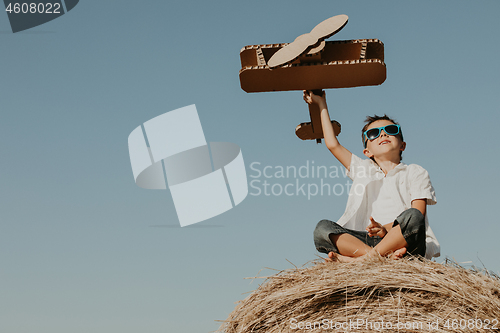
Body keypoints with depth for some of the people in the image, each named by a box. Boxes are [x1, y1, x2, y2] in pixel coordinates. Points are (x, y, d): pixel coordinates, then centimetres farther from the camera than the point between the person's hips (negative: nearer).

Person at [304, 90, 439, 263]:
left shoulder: (415, 172, 16)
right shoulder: (363, 170, 28)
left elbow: (418, 213, 1)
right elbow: (333, 145, 29)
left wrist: (387, 228, -18)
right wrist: (322, 104, 36)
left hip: (405, 243, -3)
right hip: (369, 240, 3)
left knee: (412, 217, -36)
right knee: (322, 228, -21)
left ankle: (357, 258, -38)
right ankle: (382, 255, -40)